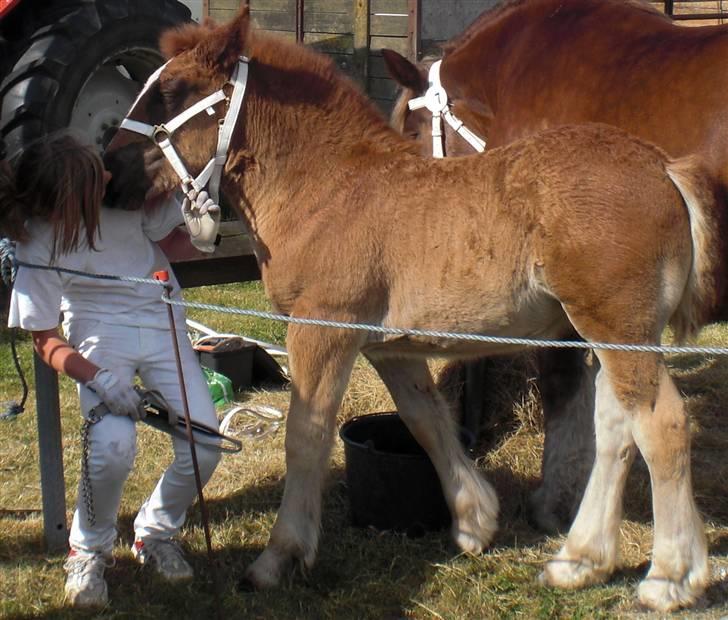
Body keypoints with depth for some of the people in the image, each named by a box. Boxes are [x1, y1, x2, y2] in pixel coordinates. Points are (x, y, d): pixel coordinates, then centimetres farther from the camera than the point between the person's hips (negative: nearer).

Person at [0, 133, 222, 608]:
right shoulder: (38, 244, -21)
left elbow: (175, 244, 3)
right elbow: (47, 340, -10)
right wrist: (97, 378, -27)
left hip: (162, 324, 3)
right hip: (100, 338, -3)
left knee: (204, 448, -11)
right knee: (113, 445, -29)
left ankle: (155, 533, 19)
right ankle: (89, 550, 2)